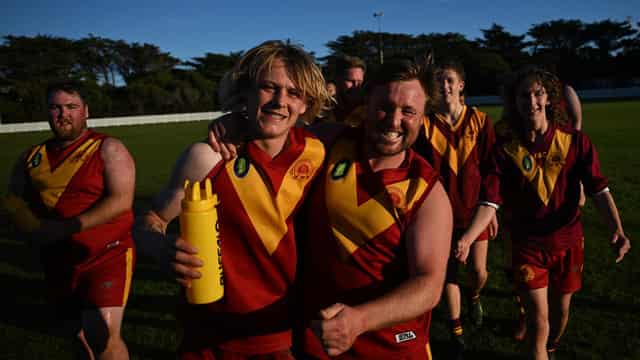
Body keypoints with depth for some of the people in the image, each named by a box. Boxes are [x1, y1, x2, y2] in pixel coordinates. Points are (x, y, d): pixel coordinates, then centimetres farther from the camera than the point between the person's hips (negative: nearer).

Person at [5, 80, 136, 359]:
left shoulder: (108, 149, -7)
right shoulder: (32, 157, 9)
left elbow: (121, 201, -18)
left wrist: (66, 227, -23)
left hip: (108, 256, -5)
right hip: (57, 262, 6)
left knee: (102, 338, -18)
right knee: (81, 336, 20)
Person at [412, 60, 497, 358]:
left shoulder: (479, 120, -3)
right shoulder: (425, 124, -6)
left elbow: (490, 168, 0)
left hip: (475, 208, 1)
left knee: (478, 271, 6)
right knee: (448, 272, 7)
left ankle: (474, 298, 43)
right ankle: (456, 331, 26)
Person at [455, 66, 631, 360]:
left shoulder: (575, 141, -8)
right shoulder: (506, 149, -11)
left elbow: (598, 189, -9)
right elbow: (490, 200, -16)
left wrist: (616, 229, -25)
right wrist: (468, 237, -31)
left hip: (568, 241, 2)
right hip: (527, 243, -2)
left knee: (560, 308, 20)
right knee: (538, 315, -3)